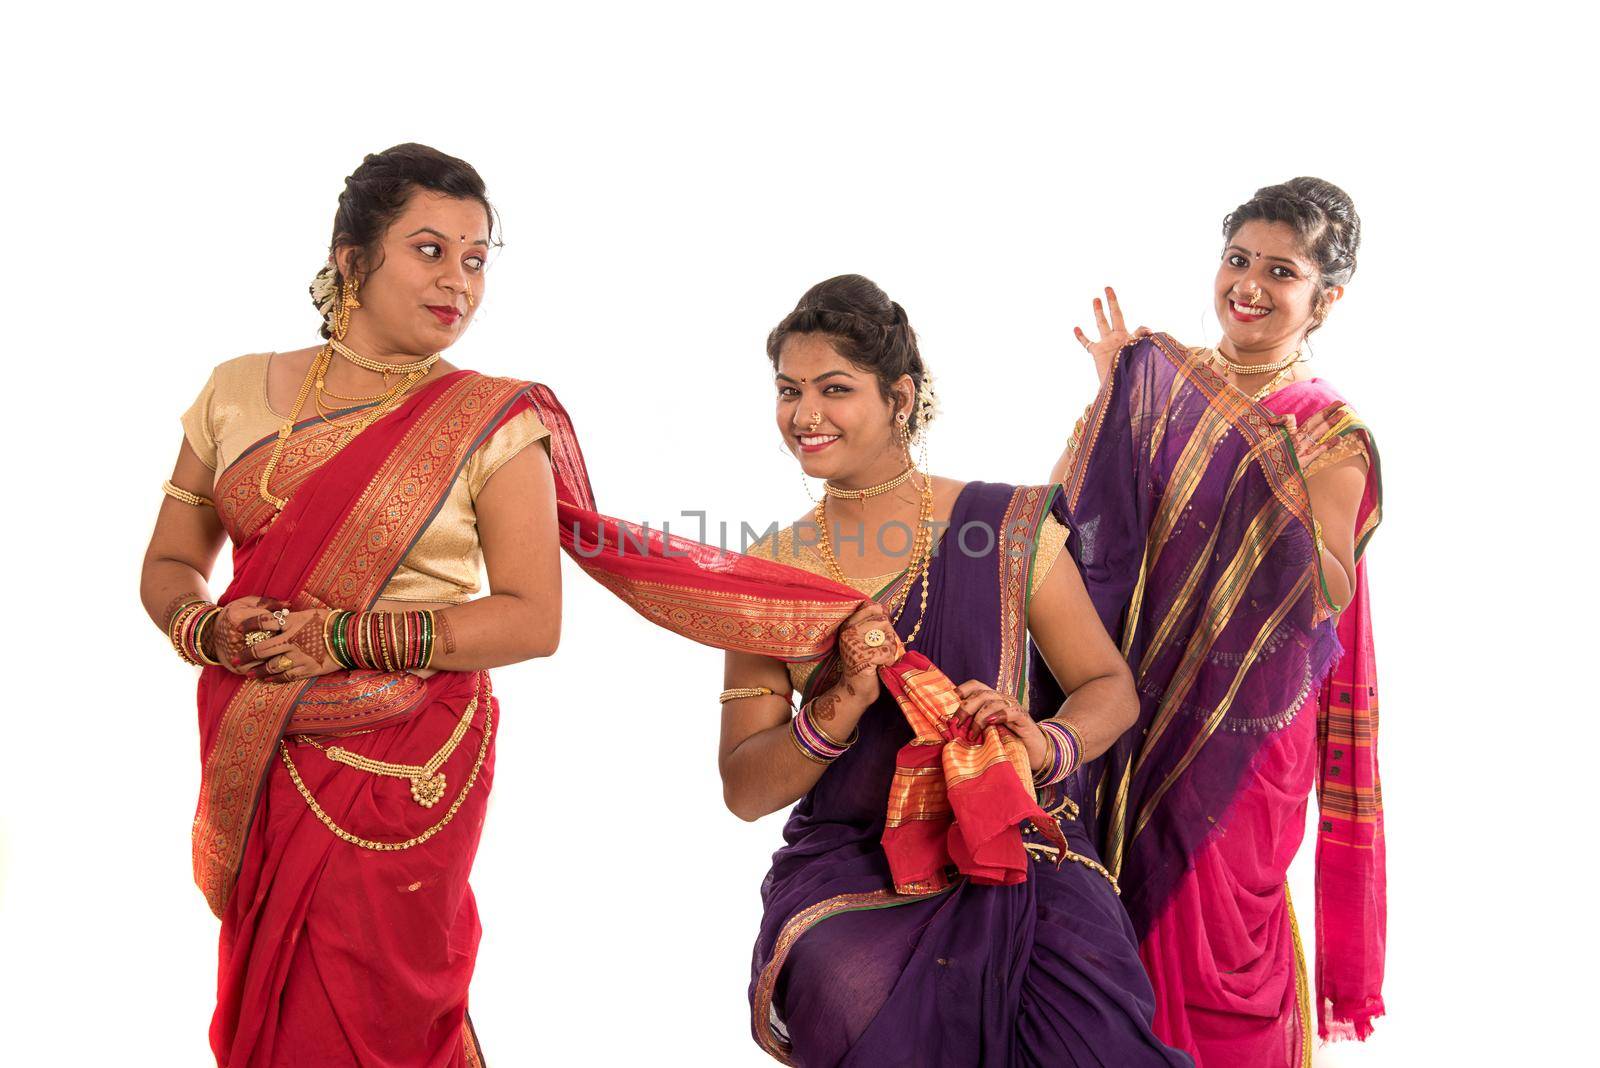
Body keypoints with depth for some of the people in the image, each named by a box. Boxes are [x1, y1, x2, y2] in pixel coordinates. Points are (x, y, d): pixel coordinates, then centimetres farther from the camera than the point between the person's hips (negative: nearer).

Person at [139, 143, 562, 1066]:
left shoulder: (492, 423, -6)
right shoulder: (238, 393, 5)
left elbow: (533, 618, -10)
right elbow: (169, 565, 12)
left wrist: (347, 638, -17)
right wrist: (214, 631, -10)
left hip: (400, 771, -3)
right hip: (254, 758, 4)